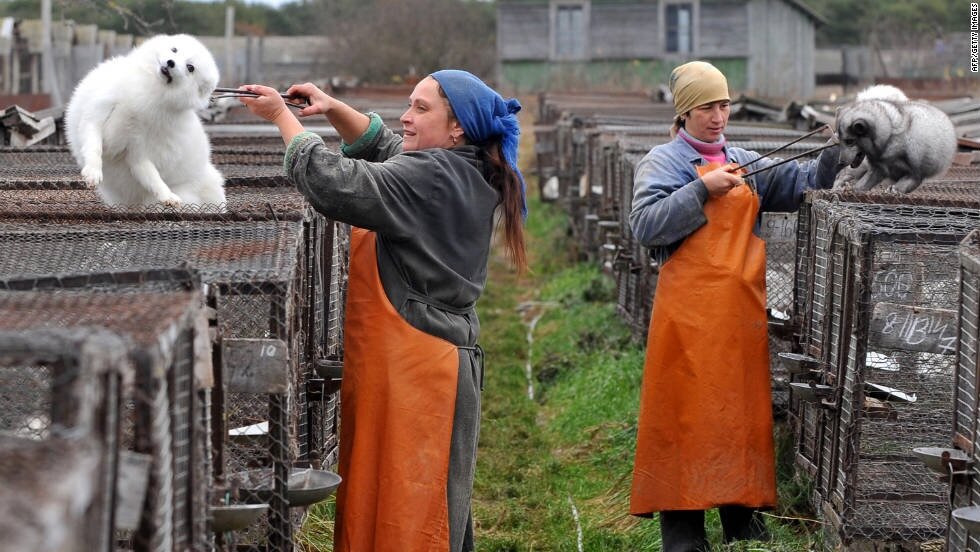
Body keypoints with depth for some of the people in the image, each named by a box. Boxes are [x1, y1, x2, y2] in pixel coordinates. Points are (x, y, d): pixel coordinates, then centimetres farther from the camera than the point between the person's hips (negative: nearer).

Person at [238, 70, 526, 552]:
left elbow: (335, 185, -22)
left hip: (416, 369, -10)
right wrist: (334, 109, 10)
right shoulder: (464, 174, 12)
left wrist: (282, 117, -10)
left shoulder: (428, 178, -17)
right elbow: (381, 145, 26)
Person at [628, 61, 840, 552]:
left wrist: (837, 154, -6)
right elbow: (645, 225, -12)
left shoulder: (743, 163, 17)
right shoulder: (663, 162, 1)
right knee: (688, 411, -5)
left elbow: (799, 184, 11)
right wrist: (702, 190, -16)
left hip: (743, 308, 5)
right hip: (690, 307, -5)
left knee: (745, 407, 8)